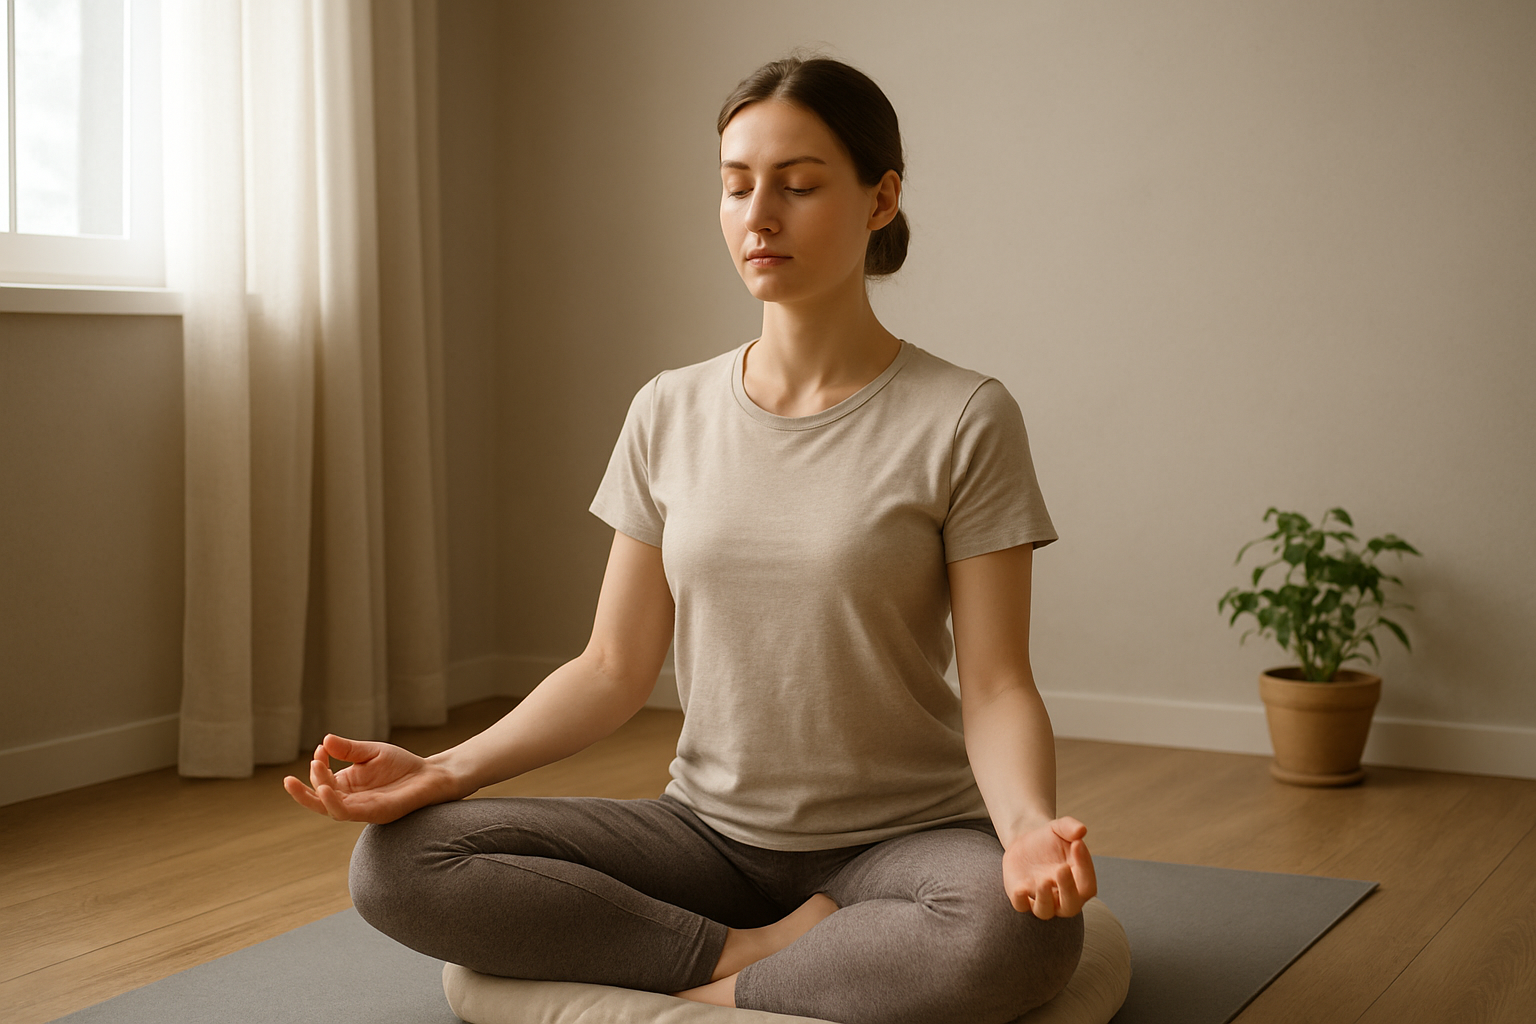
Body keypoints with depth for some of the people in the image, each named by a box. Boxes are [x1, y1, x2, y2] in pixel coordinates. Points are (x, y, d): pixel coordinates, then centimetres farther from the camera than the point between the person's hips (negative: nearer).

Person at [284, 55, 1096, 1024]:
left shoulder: (964, 419, -8)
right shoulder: (669, 415, 4)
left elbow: (996, 686, -10)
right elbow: (615, 668, 4)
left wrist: (1029, 825, -31)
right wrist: (448, 768, -11)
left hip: (903, 832, -3)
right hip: (712, 829, 3)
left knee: (1020, 932, -39)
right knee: (396, 865, -18)